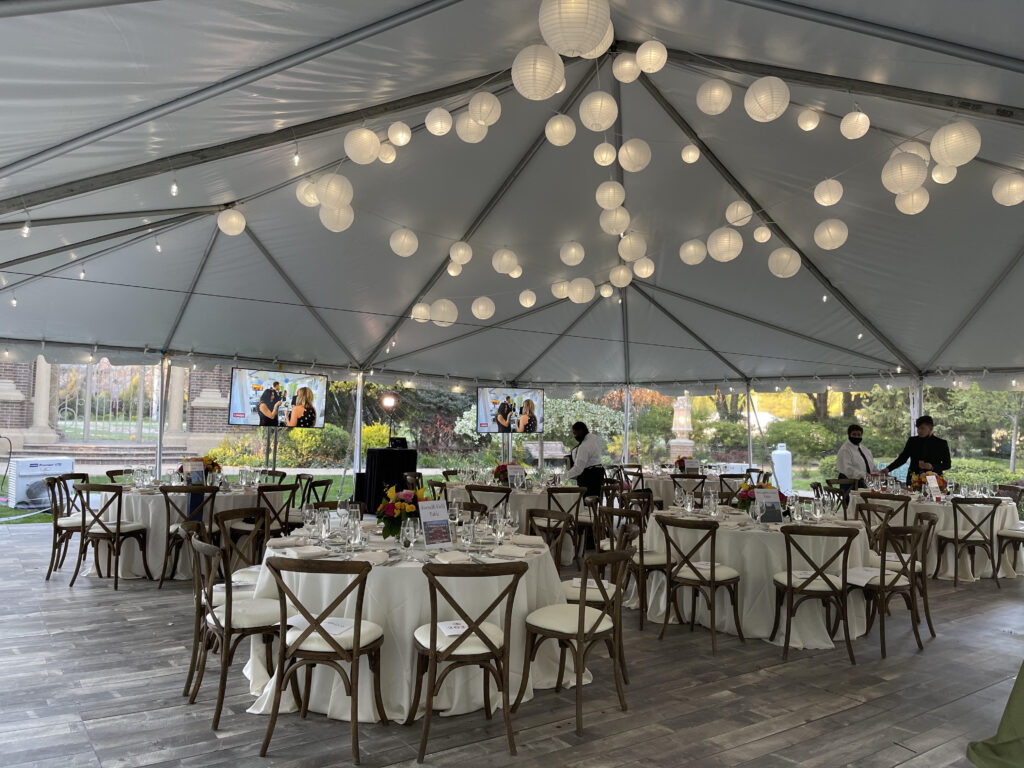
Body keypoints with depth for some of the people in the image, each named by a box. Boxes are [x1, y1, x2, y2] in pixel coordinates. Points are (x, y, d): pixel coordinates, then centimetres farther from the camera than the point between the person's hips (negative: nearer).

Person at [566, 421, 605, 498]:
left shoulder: (584, 446, -24)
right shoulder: (596, 438, 5)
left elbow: (578, 468, -26)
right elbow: (602, 449, 28)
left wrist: (565, 476, -18)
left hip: (588, 476, -10)